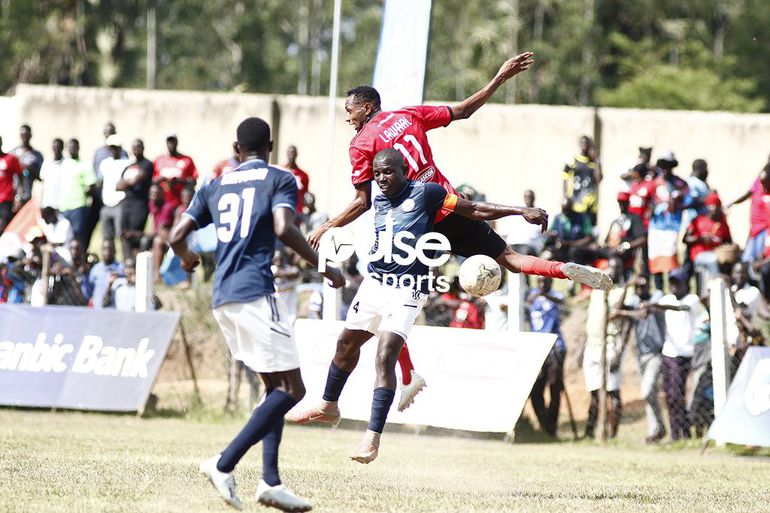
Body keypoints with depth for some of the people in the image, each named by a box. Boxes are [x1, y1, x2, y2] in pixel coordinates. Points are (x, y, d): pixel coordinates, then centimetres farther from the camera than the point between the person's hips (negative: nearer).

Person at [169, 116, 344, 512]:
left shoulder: (215, 186, 17)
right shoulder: (280, 180, 2)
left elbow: (177, 237, 13)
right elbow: (283, 229, -15)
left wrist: (187, 258, 36)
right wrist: (322, 267, -5)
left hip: (222, 299, 7)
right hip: (255, 293, -7)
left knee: (276, 387, 15)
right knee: (291, 389, -6)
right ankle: (224, 464, -18)